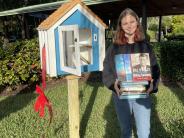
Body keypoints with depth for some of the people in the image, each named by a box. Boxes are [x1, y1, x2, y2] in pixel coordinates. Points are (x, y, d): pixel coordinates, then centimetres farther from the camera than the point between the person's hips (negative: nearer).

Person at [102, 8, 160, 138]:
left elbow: (155, 69, 0)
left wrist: (152, 84, -19)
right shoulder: (114, 48, -2)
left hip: (142, 95, 0)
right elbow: (106, 71, -4)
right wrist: (113, 84, -23)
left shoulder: (145, 46, 0)